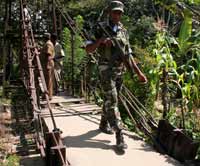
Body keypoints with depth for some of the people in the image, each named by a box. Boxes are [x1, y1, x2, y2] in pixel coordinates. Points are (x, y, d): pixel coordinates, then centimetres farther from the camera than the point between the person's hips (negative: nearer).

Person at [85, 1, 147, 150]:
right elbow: (88, 49, -6)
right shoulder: (100, 28, -4)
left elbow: (128, 54, 12)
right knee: (112, 101, -11)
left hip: (120, 71, 6)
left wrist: (139, 72, 6)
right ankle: (119, 135, -12)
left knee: (109, 99, 17)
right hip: (106, 70, -6)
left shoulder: (124, 31, 10)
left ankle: (104, 124, 37)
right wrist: (100, 40, -24)